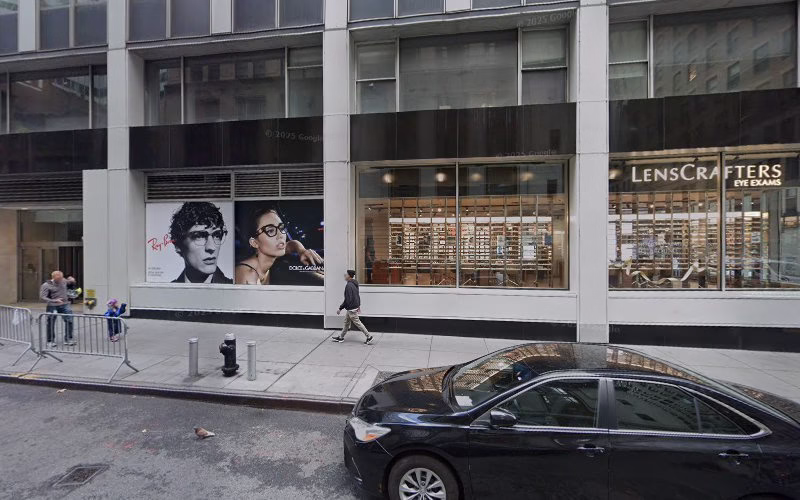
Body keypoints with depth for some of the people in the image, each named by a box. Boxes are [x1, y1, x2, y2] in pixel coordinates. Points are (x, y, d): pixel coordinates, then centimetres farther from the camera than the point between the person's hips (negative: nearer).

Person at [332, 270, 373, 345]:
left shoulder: (349, 285, -22)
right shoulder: (354, 284, 9)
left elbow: (347, 299, -25)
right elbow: (358, 296, 18)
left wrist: (340, 308, -19)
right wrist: (358, 305, 26)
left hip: (351, 308, -10)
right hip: (355, 306, 10)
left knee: (357, 323, -1)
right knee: (346, 322, 17)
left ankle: (369, 337, 4)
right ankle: (341, 337, 27)